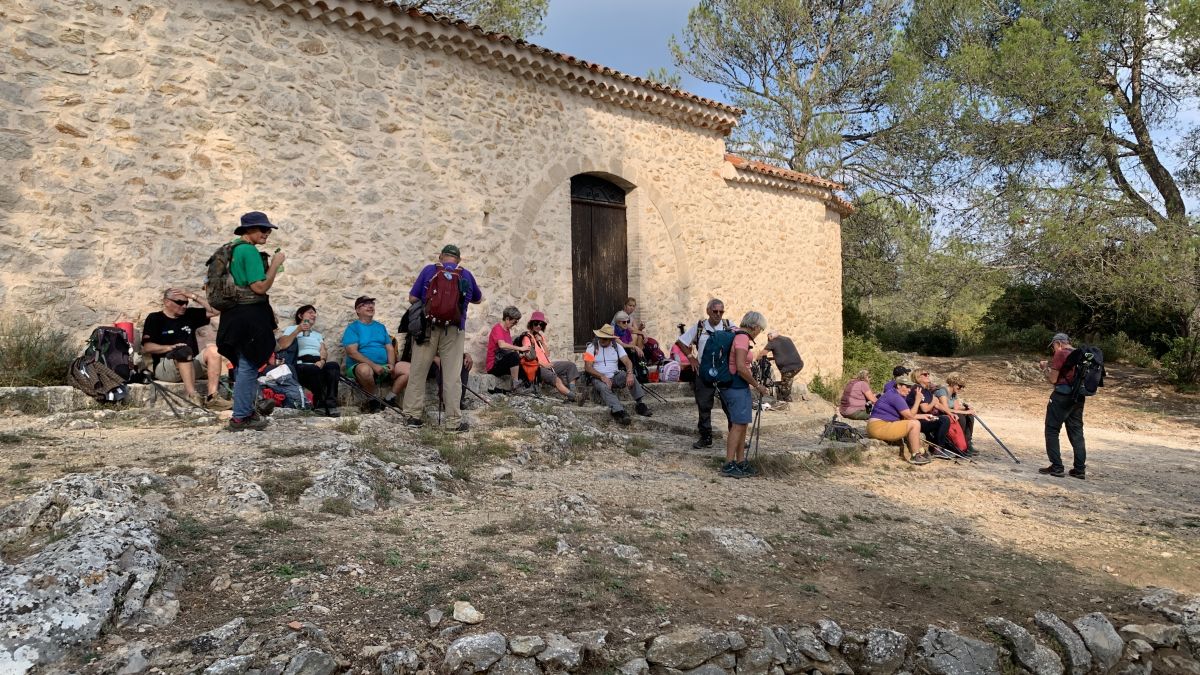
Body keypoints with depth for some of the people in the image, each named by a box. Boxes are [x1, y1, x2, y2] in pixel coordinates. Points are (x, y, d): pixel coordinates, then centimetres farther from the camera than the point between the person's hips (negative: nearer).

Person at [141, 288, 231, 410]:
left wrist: (193, 296, 5)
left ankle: (212, 397, -36)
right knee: (184, 351, -34)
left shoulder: (189, 315, 18)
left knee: (212, 350, -23)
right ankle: (191, 395, -46)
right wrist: (170, 347, -19)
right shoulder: (155, 319, 5)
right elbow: (146, 348, -5)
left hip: (192, 366, 4)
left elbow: (215, 311, 10)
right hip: (164, 368, -4)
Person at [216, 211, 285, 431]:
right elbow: (260, 287, -20)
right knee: (248, 366, -4)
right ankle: (240, 417, 1)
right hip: (249, 316, -10)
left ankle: (245, 411, 28)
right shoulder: (250, 251, -15)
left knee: (244, 364, 18)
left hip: (237, 314, 10)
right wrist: (275, 264, -12)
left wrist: (269, 267, 14)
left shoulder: (235, 249, 14)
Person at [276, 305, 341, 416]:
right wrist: (298, 331, -2)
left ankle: (331, 405, -42)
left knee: (333, 365, -32)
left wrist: (322, 361, -9)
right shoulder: (291, 329, 23)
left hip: (318, 364, 4)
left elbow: (324, 351, 14)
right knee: (315, 369, -39)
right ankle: (322, 404, -33)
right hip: (301, 365, -3)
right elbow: (281, 346, 2)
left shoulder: (318, 335, 35)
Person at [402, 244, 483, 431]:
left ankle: (412, 415, 9)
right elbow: (478, 299, 23)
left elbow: (412, 298, 2)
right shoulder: (466, 275, 8)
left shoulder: (429, 270, 4)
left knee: (418, 371, 8)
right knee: (452, 375, 2)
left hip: (427, 327, 0)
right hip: (453, 329, 0)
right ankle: (454, 421, 3)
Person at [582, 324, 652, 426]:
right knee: (604, 388, -37)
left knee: (631, 378, -26)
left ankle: (640, 404, -30)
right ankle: (619, 412, -51)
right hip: (598, 378, -3)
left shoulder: (617, 347, 8)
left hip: (615, 376, 3)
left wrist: (629, 374, -26)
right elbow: (588, 367, -9)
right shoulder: (592, 347, -1)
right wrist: (602, 377, -23)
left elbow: (627, 361, -4)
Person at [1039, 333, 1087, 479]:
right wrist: (1051, 366, 16)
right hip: (1078, 397, 7)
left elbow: (1053, 379, -10)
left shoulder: (1060, 354, -10)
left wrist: (1045, 368, 7)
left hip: (1062, 396, -7)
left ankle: (1056, 467, 0)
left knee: (1052, 430, 2)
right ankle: (1080, 469, 11)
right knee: (1076, 432, 11)